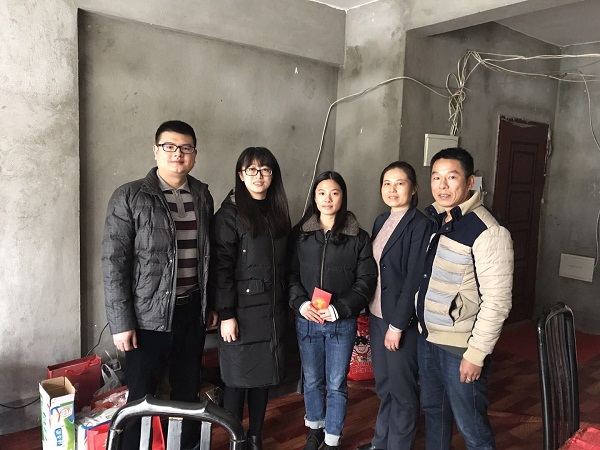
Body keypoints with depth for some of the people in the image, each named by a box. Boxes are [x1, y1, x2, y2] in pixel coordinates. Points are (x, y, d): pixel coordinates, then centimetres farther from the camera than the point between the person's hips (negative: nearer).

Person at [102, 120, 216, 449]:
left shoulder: (202, 195, 6)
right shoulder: (129, 197, -8)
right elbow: (114, 262, -10)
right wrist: (121, 323, -12)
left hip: (192, 310, 4)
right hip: (149, 314, -4)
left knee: (189, 391, 17)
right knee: (142, 397, 9)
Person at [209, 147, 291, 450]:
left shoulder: (278, 212, 9)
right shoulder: (230, 213, -9)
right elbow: (221, 268, -13)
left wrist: (285, 303, 12)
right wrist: (226, 314, -16)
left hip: (272, 311, 5)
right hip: (242, 311, -5)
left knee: (264, 377, 14)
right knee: (238, 379, 6)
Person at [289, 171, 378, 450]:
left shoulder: (358, 237, -5)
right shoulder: (300, 234, 0)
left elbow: (366, 280, -6)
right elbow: (290, 274, 1)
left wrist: (340, 309, -16)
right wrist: (300, 303, -14)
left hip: (342, 323, -2)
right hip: (306, 320, 2)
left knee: (336, 384, 9)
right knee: (312, 380, 17)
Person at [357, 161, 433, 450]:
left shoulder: (420, 225, -14)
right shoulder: (381, 221, 8)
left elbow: (414, 280, -18)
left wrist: (397, 325, -17)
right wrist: (369, 311, 9)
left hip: (402, 320, -7)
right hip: (377, 315, 7)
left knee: (402, 388, 9)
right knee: (383, 384, 19)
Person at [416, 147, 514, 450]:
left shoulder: (489, 232, -18)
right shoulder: (431, 220, 3)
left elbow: (497, 300, -18)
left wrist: (476, 353, -16)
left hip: (461, 347, -6)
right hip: (426, 338, 6)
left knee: (471, 425, 8)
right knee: (433, 411, 22)